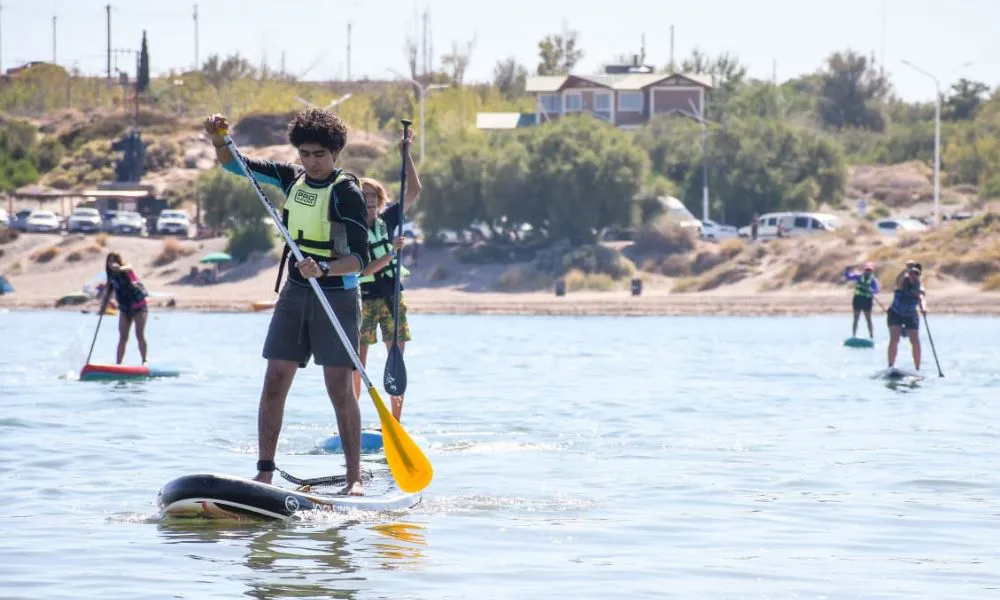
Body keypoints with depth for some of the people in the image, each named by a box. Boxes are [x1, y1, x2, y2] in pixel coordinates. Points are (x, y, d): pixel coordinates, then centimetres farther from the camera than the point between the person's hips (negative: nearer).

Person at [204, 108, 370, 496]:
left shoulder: (346, 193, -13)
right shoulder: (293, 179, 6)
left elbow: (359, 258, -19)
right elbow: (234, 165, 12)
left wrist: (324, 269, -37)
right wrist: (220, 140, -7)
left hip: (337, 295, -6)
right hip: (295, 293, 6)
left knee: (340, 388, -8)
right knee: (274, 383, -1)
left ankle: (354, 478, -3)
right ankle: (264, 472, 2)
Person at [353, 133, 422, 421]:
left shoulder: (388, 220, 5)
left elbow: (414, 191, 1)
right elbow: (362, 269, -16)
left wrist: (406, 154, -4)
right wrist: (392, 253, -25)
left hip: (392, 299, 3)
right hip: (362, 300, -3)